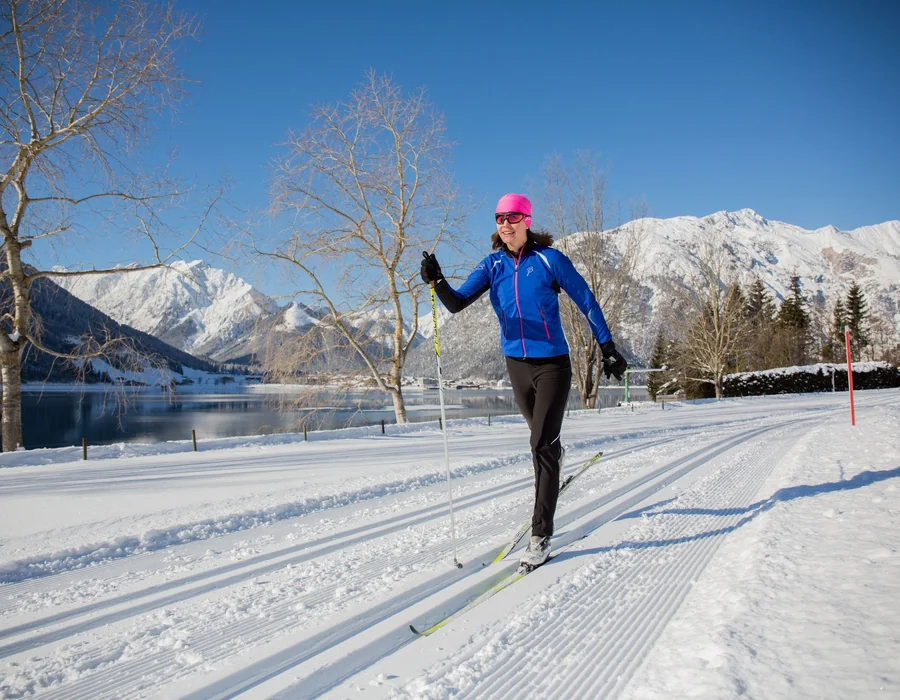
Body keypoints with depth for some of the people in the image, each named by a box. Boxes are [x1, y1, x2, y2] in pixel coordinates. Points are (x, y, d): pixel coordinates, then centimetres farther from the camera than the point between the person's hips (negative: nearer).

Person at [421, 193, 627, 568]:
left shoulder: (549, 259, -9)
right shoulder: (493, 264, 2)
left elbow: (586, 301, -3)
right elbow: (457, 303, -6)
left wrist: (608, 348, -3)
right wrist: (437, 282, -27)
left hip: (552, 363, -4)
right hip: (516, 364, 4)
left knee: (542, 445, -11)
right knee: (543, 440, 21)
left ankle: (541, 535, -5)